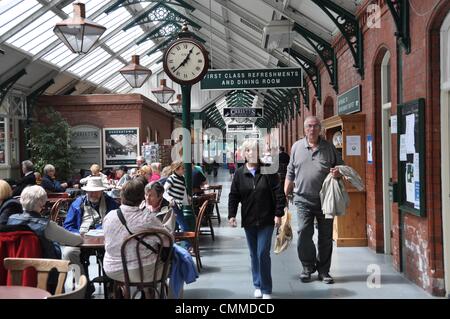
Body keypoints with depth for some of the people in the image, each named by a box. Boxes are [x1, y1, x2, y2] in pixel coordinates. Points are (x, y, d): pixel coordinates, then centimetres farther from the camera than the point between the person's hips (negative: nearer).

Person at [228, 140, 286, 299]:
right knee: (254, 254, 13)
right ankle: (257, 286, 27)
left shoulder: (268, 171, -5)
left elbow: (278, 193, -4)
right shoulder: (239, 174, 2)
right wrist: (231, 215, -4)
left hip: (266, 220, -3)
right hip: (248, 220, 3)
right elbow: (233, 196, 5)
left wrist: (278, 214, -9)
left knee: (263, 253, -7)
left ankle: (266, 290, 4)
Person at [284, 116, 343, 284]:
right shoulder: (297, 147, 6)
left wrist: (338, 172, -12)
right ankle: (308, 267, 15)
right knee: (304, 234, -5)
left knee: (326, 236, 7)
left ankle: (323, 270, 21)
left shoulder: (329, 147, 3)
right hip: (303, 199, 0)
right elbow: (290, 173, 11)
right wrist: (285, 194, 9)